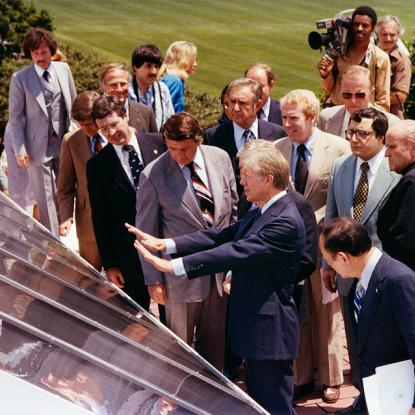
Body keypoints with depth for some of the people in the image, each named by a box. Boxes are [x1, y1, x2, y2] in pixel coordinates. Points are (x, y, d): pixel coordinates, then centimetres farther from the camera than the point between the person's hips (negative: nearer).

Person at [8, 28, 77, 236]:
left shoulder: (63, 69, 4)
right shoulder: (20, 78, -7)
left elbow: (73, 104, 13)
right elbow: (15, 117, -4)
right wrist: (20, 150, -9)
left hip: (65, 144, 4)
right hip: (38, 147, -3)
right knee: (46, 199, 1)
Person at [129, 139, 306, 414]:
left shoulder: (286, 222, -22)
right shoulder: (260, 213, 11)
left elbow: (236, 252, -28)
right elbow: (222, 236, 8)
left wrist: (174, 266, -28)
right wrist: (165, 245, -2)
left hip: (270, 331, -10)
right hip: (254, 326, 10)